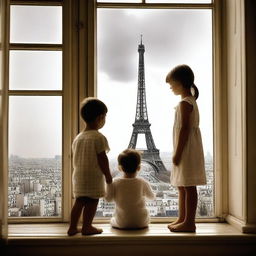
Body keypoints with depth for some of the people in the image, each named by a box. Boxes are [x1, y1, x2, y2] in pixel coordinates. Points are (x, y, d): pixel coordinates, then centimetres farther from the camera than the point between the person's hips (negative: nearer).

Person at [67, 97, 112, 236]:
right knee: (92, 202, 6)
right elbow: (102, 159, -16)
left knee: (79, 201, 14)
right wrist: (108, 175, -7)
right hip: (93, 176, -7)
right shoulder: (99, 137, -15)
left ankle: (72, 227, 19)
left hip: (78, 175, 7)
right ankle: (87, 227, 15)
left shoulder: (78, 137, 7)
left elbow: (75, 158, 12)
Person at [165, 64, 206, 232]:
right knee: (182, 186, 15)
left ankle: (189, 222, 2)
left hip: (187, 149, -10)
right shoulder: (191, 101, 16)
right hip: (186, 150, 10)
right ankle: (182, 219, 24)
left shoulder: (185, 103, -14)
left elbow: (185, 129, -20)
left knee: (188, 186, -5)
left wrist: (178, 153, -19)